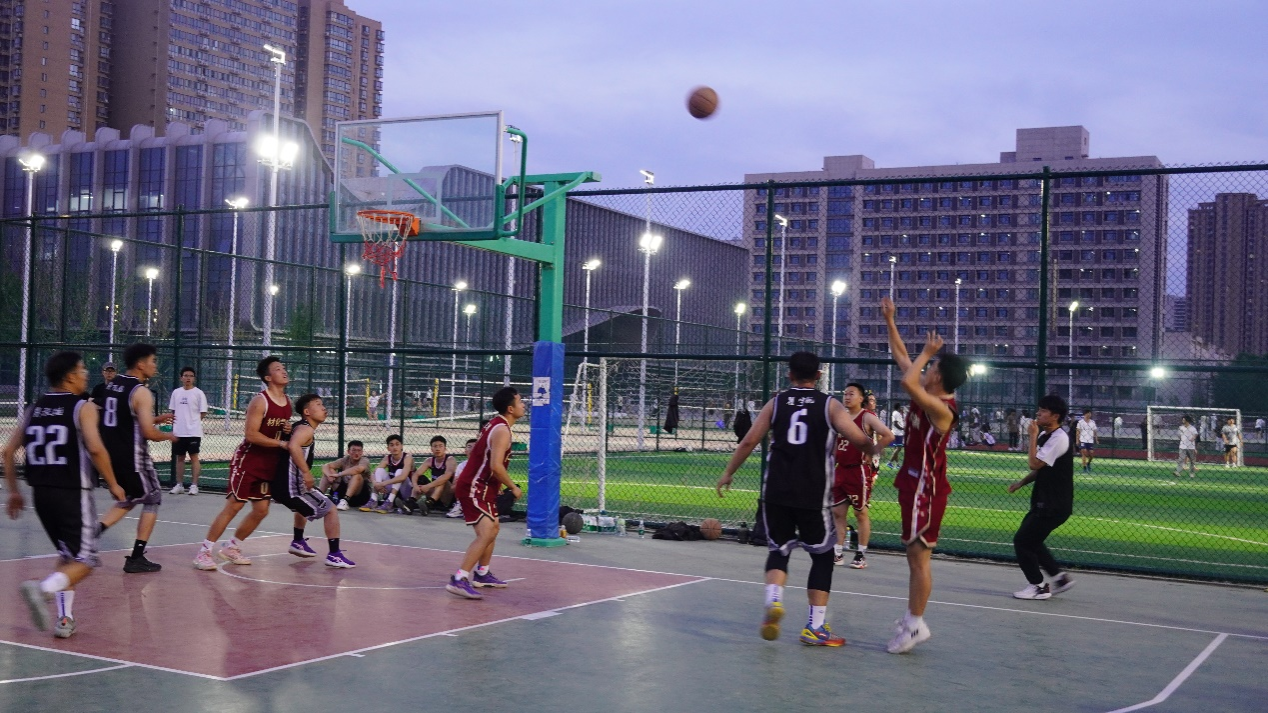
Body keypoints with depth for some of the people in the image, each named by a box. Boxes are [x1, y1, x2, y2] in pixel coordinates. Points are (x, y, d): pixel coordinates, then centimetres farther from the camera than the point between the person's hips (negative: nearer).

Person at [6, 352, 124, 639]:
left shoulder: (33, 410, 11)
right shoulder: (83, 408, -6)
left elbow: (7, 452, 10)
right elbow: (95, 448, -20)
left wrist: (14, 491, 19)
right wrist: (113, 484, -8)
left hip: (41, 493, 6)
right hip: (73, 494, -6)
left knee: (67, 555, 22)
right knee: (84, 560, 2)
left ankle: (64, 619, 14)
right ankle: (43, 588, -24)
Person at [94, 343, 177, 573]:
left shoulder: (112, 385, 11)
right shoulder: (141, 392, -15)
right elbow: (148, 433, -20)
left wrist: (155, 419, 19)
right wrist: (167, 436, 0)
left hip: (110, 454, 8)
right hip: (132, 457, -8)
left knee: (127, 500, 24)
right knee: (152, 500, 8)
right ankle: (136, 558, 6)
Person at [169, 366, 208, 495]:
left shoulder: (198, 393, -3)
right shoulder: (176, 393, 10)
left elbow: (203, 413, -3)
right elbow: (172, 411, 17)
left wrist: (191, 421, -3)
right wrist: (174, 421, 5)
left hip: (193, 432, -4)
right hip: (178, 432, 4)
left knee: (194, 457, -2)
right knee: (179, 458, 9)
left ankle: (194, 485, 2)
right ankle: (179, 485, 16)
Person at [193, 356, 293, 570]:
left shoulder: (288, 403, 8)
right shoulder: (260, 401, -16)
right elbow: (251, 434, -23)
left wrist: (288, 431, 0)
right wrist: (281, 443, -23)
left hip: (268, 464, 8)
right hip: (248, 461, -8)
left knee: (261, 509, 7)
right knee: (234, 505, -9)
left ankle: (231, 548, 22)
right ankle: (204, 552, -3)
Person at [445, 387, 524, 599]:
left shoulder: (495, 424, 12)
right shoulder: (502, 430, -19)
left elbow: (478, 454, 21)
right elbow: (496, 466, -27)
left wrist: (459, 482, 27)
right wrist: (513, 487, -15)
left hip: (478, 487, 11)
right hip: (474, 489, -11)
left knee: (493, 528, 24)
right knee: (486, 534, -20)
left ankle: (482, 574, 36)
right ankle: (459, 580, -25)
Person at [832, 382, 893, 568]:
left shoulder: (867, 417, -10)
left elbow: (888, 435, -20)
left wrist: (872, 454, -16)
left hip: (859, 471, -7)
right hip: (841, 469, 7)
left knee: (861, 513, 2)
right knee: (837, 511, 7)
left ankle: (861, 554, 10)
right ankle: (838, 552, 15)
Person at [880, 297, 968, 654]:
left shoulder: (942, 408, -20)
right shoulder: (926, 394, 7)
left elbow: (907, 382, -36)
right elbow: (902, 357, 17)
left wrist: (927, 353, -23)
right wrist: (890, 320, 17)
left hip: (926, 488, -10)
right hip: (914, 482, 10)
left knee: (919, 556, -4)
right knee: (914, 555, 15)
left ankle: (916, 625, 2)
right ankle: (912, 619, 23)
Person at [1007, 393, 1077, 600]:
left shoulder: (1059, 438, -18)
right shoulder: (1045, 436, 11)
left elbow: (1035, 463, -26)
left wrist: (1033, 437, -17)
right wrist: (1022, 482, 8)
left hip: (1054, 505, -10)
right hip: (1044, 502, 10)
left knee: (1022, 540, -6)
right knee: (1031, 540, 17)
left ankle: (1038, 586, 6)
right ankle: (1059, 577, 22)